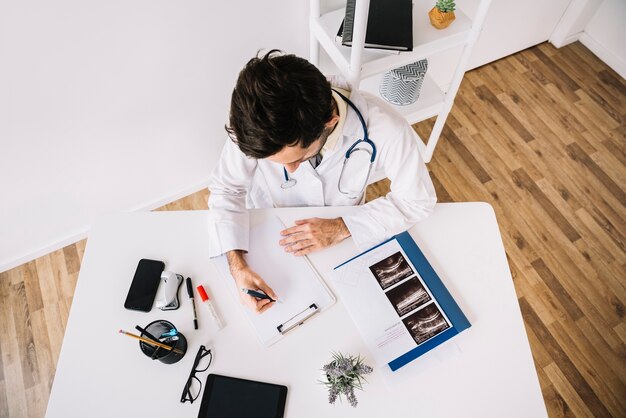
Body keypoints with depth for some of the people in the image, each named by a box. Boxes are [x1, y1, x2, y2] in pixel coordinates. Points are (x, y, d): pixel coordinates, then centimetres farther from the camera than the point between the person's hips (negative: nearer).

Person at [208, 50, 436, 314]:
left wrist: (342, 228, -27)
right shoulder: (255, 125, -33)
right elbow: (226, 188, -18)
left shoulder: (385, 130, -36)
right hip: (268, 230, -1)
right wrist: (237, 266, -32)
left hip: (343, 235, 2)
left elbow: (418, 200, -20)